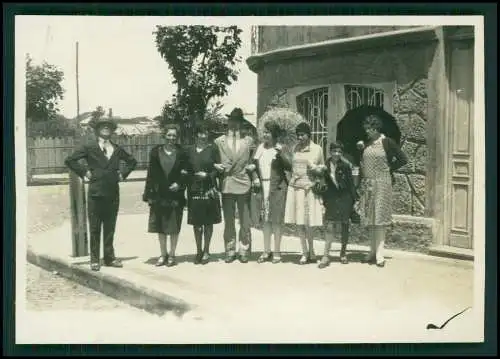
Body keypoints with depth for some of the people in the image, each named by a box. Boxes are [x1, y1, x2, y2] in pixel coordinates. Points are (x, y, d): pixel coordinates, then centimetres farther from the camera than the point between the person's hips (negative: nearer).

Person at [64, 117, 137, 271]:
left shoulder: (117, 149, 12)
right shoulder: (89, 148, 1)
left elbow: (132, 161, 25)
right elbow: (69, 160, -1)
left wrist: (123, 173, 11)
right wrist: (84, 172, -5)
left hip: (113, 194, 3)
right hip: (96, 193, -3)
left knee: (110, 228, 9)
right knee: (95, 229, 2)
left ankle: (110, 257, 17)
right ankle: (95, 260, 8)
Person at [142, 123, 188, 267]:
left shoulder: (182, 153, 0)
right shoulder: (156, 151, 3)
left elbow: (186, 173, 2)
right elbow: (151, 173, 2)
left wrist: (179, 184, -15)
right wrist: (148, 194, -2)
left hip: (175, 195, -2)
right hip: (159, 195, 2)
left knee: (174, 226, 5)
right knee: (160, 226, 8)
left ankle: (172, 255, 16)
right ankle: (163, 254, 20)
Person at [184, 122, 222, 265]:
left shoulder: (212, 149, 1)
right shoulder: (190, 150, 7)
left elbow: (218, 168, -1)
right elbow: (187, 170, 10)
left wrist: (207, 175, -15)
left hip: (209, 189, -2)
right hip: (194, 190, 2)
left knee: (208, 221, 5)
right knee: (196, 222, 6)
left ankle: (206, 251, 14)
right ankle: (199, 251, 18)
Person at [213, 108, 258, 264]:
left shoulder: (249, 141, 8)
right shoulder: (219, 141, 7)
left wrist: (255, 178, -1)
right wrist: (216, 166, -9)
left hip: (244, 185, 0)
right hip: (226, 185, 0)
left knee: (245, 222, 3)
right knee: (228, 222, 6)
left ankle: (244, 251, 12)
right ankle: (230, 251, 14)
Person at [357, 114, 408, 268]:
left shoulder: (387, 142, -4)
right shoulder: (365, 144, 11)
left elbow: (403, 159, -2)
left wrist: (389, 168, 0)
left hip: (381, 184, -5)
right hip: (367, 184, 5)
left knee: (379, 219, -7)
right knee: (370, 220, 7)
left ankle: (379, 255, -6)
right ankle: (373, 252, 14)